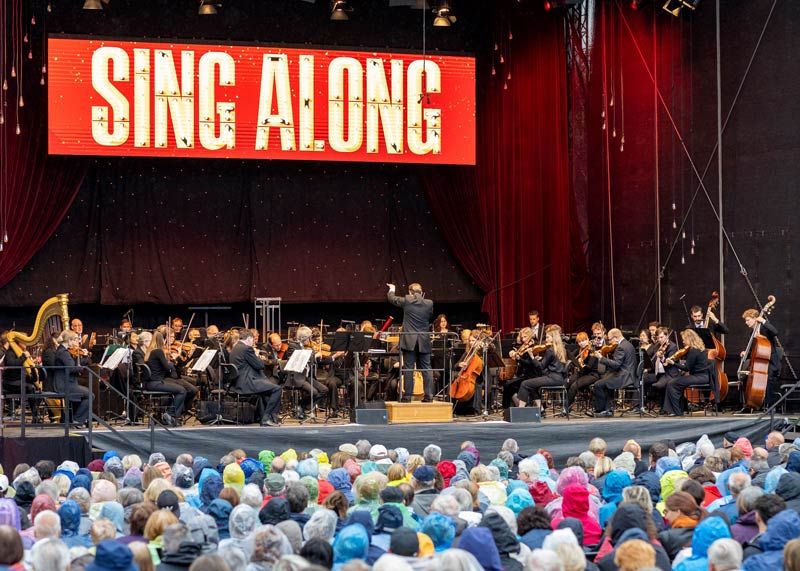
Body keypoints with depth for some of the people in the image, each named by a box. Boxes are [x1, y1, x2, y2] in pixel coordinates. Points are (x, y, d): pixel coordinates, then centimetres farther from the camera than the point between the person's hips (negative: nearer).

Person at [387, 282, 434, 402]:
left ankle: (407, 395, -2)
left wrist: (392, 289, 32)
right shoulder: (429, 303, 0)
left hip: (409, 340, -2)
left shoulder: (407, 301, -6)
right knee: (426, 368, 6)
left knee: (408, 368, -1)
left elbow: (392, 298, 10)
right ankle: (429, 395, 1)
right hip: (424, 342, 2)